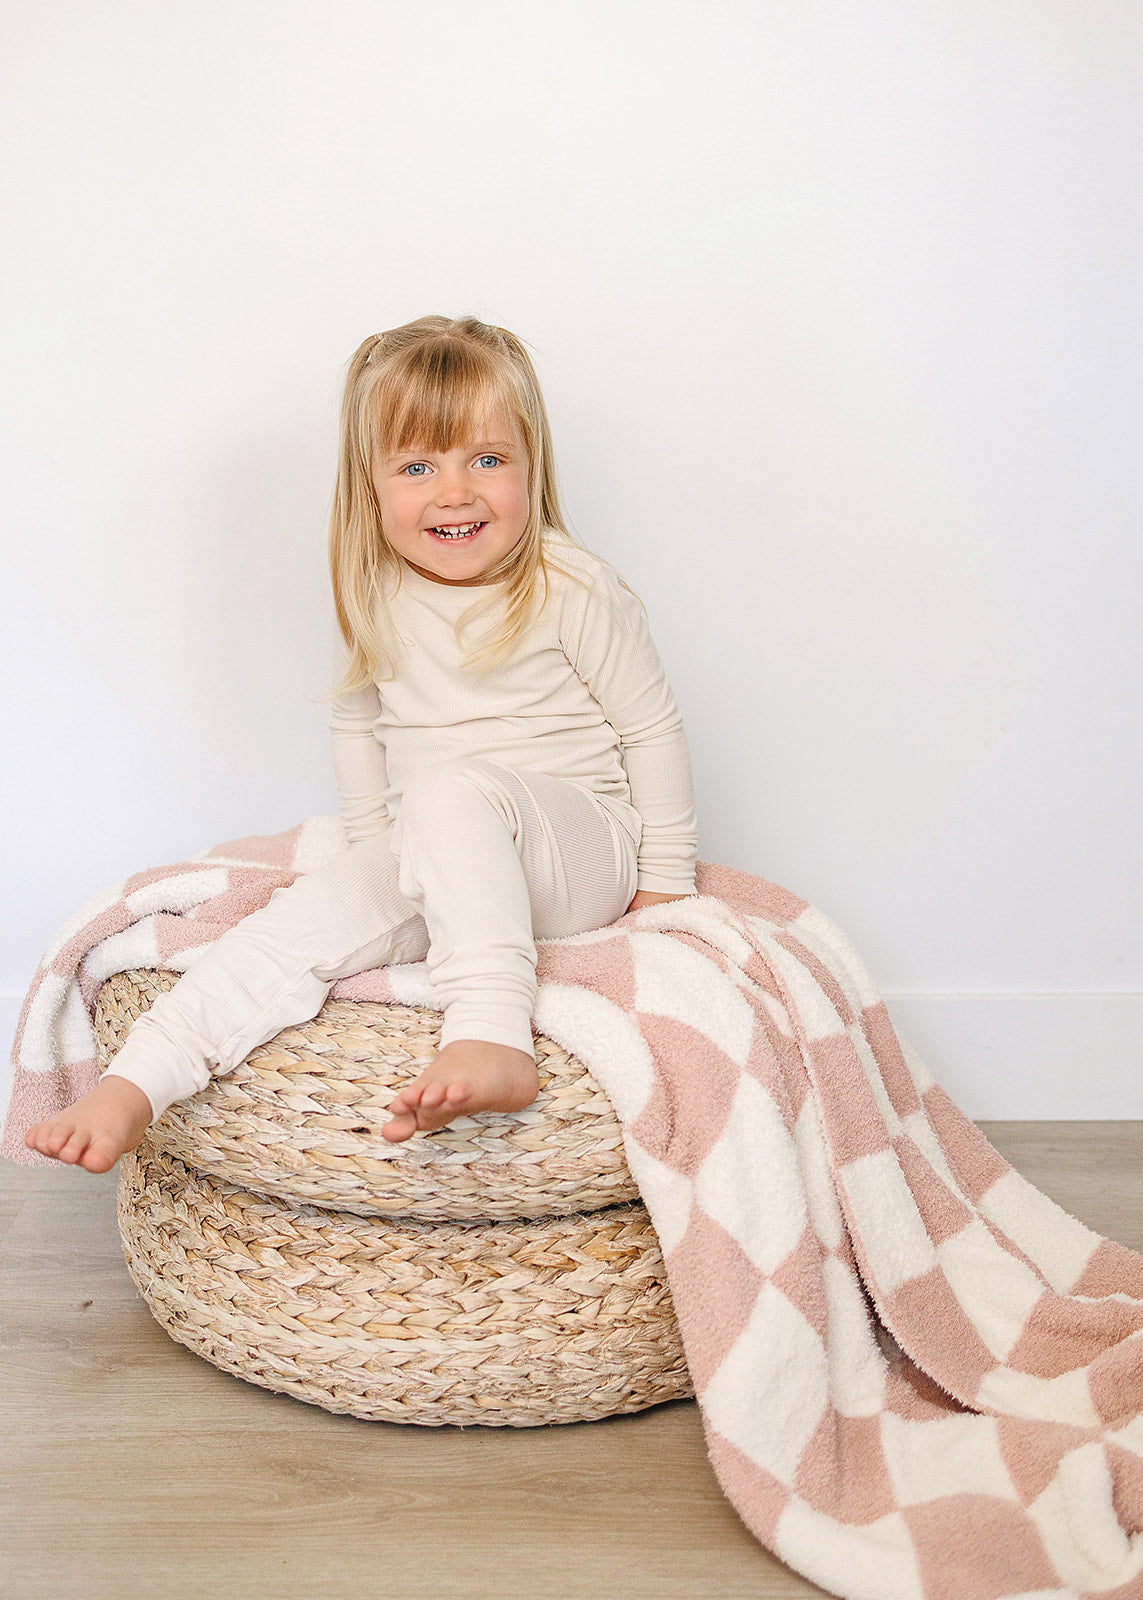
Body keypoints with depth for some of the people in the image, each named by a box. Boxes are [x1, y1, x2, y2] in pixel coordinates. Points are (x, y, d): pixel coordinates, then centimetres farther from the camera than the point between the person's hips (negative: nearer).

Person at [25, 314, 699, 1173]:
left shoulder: (574, 589, -10)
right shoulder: (375, 605, 4)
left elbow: (653, 729, -3)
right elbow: (359, 723, 20)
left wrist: (664, 883, 0)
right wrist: (378, 855, 17)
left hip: (578, 851, -4)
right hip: (435, 868, 5)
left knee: (455, 789, -37)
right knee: (309, 914, -23)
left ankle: (493, 1037, -49)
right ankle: (135, 1085, -30)